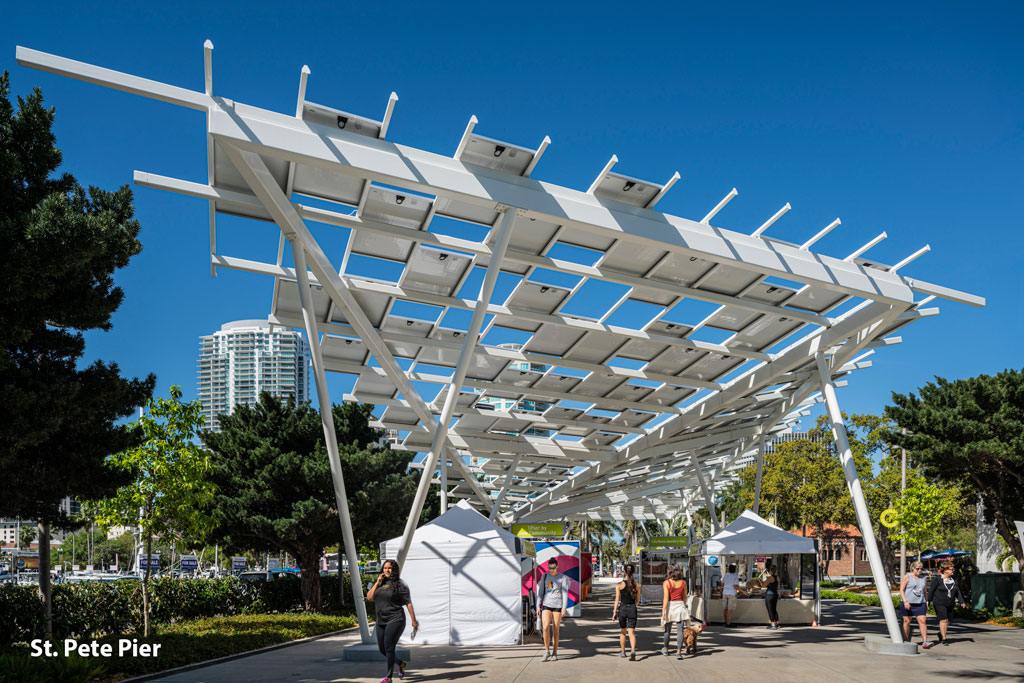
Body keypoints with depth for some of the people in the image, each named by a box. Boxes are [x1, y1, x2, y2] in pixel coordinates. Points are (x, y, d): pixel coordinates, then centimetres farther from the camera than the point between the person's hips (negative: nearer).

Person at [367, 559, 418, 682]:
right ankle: (401, 664, 34)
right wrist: (377, 582, -5)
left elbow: (408, 603, -6)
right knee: (382, 649, 11)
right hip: (381, 621, 7)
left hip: (395, 620, -7)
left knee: (389, 648, -11)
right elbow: (369, 597, 2)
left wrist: (414, 620, -9)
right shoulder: (380, 583, 12)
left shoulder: (400, 584, -6)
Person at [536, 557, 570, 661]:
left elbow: (565, 593, -2)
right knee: (545, 627, -16)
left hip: (558, 606, -2)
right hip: (546, 605, 2)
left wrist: (564, 608, -10)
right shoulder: (545, 577, 10)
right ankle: (547, 651, -2)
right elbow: (540, 592, 13)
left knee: (555, 630, -1)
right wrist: (538, 607, 8)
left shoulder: (563, 578, 2)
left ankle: (554, 653, 12)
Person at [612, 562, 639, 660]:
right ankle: (633, 650, -23)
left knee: (622, 632, 17)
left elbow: (617, 600, -8)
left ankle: (623, 652, 27)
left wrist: (614, 612, -5)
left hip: (622, 609, 0)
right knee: (631, 632, -1)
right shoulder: (637, 585, 0)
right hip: (632, 609, 1)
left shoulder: (620, 584, -6)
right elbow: (637, 600, 9)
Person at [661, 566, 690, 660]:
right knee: (680, 631, 0)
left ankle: (665, 649, 31)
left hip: (670, 606, -1)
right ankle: (679, 652, -10)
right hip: (680, 605, 1)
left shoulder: (666, 583, -7)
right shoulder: (683, 582, 1)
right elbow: (685, 597, 13)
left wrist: (663, 611, -14)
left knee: (667, 630, 16)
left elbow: (666, 598, -14)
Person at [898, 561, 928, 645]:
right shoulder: (907, 577, -2)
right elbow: (901, 590, -5)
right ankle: (906, 640, 18)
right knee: (907, 621, 5)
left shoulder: (924, 579, 11)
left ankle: (925, 641, -11)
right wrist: (905, 601, -16)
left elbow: (924, 592, 20)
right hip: (907, 603, -3)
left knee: (923, 621, -10)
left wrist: (927, 604, 14)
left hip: (920, 603, 3)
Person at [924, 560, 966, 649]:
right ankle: (944, 639, -6)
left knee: (948, 621, 8)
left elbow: (957, 591, 12)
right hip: (939, 604, -6)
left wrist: (961, 602, 0)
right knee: (943, 620, -12)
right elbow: (931, 590, -6)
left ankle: (940, 633, 32)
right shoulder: (938, 579, -7)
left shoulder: (953, 580, 11)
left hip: (950, 604, 6)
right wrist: (928, 601, -7)